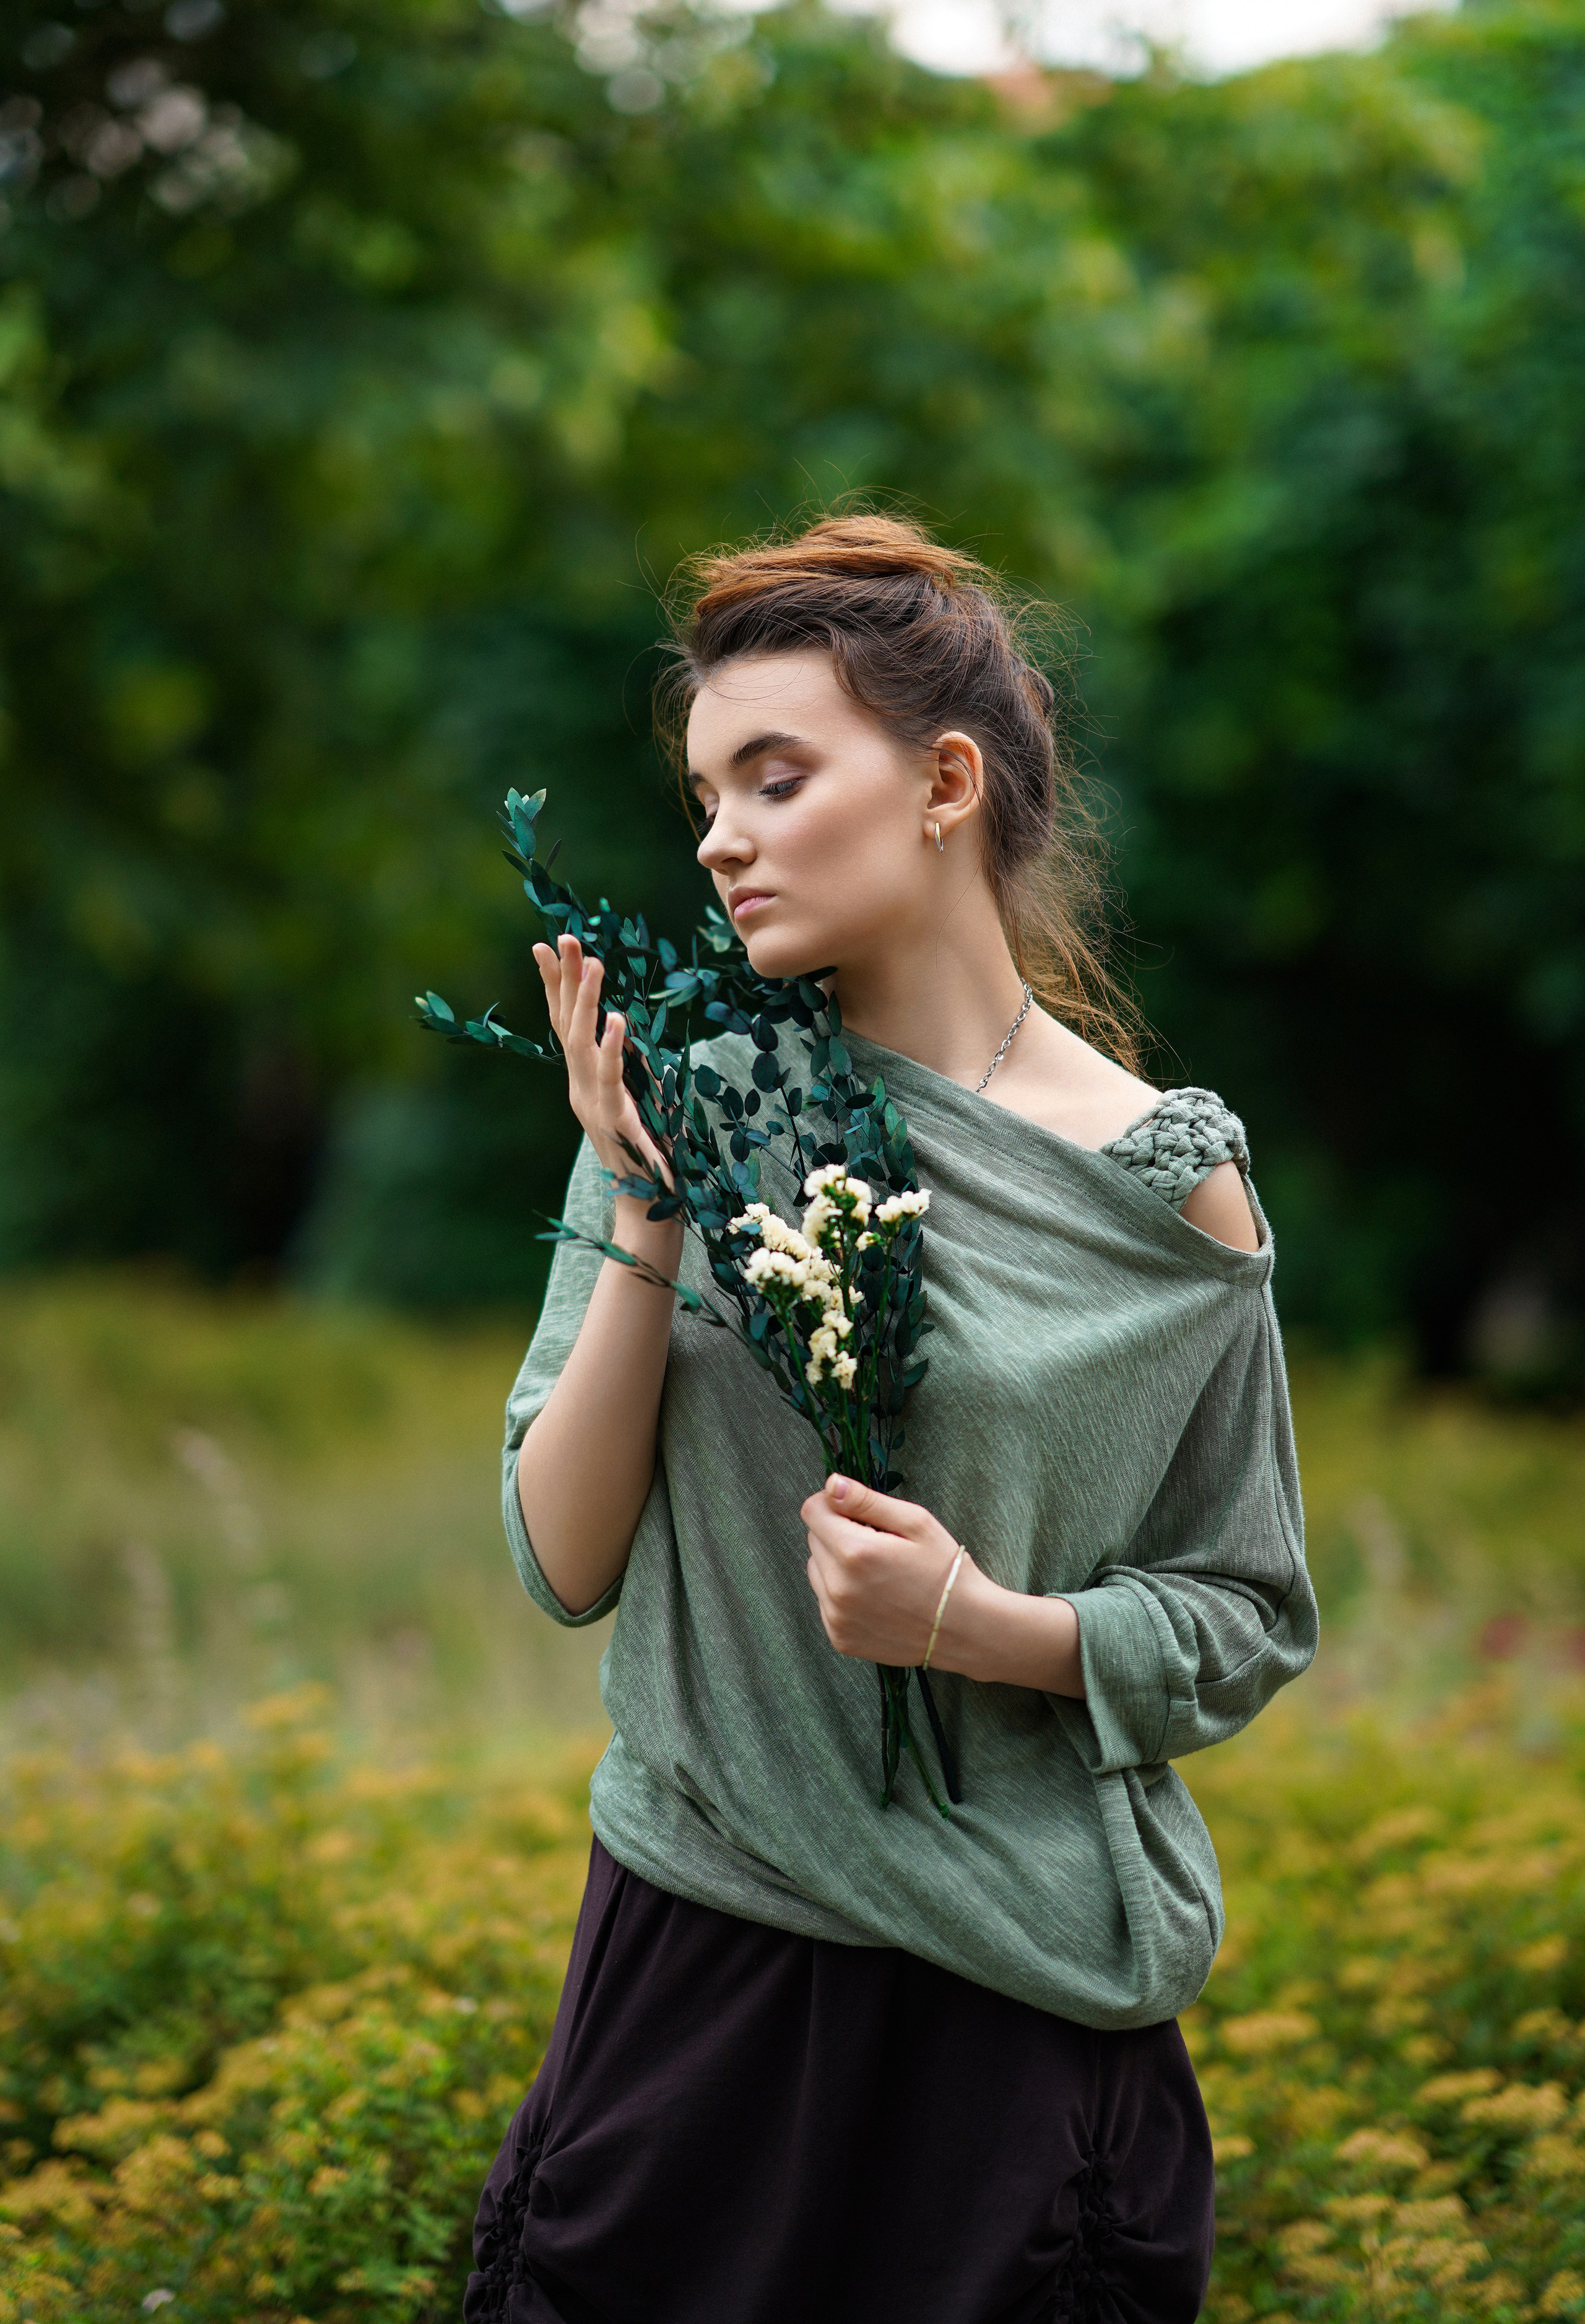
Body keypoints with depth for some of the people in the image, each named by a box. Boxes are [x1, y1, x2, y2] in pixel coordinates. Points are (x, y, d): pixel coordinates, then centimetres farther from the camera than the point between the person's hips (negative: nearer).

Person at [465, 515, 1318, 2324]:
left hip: (1022, 1998, -1)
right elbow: (564, 1566, -4)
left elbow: (1246, 1623, 1)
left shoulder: (1164, 1189, -6)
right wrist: (647, 1226, -15)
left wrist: (988, 1626, -16)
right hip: (695, 1958, 2)